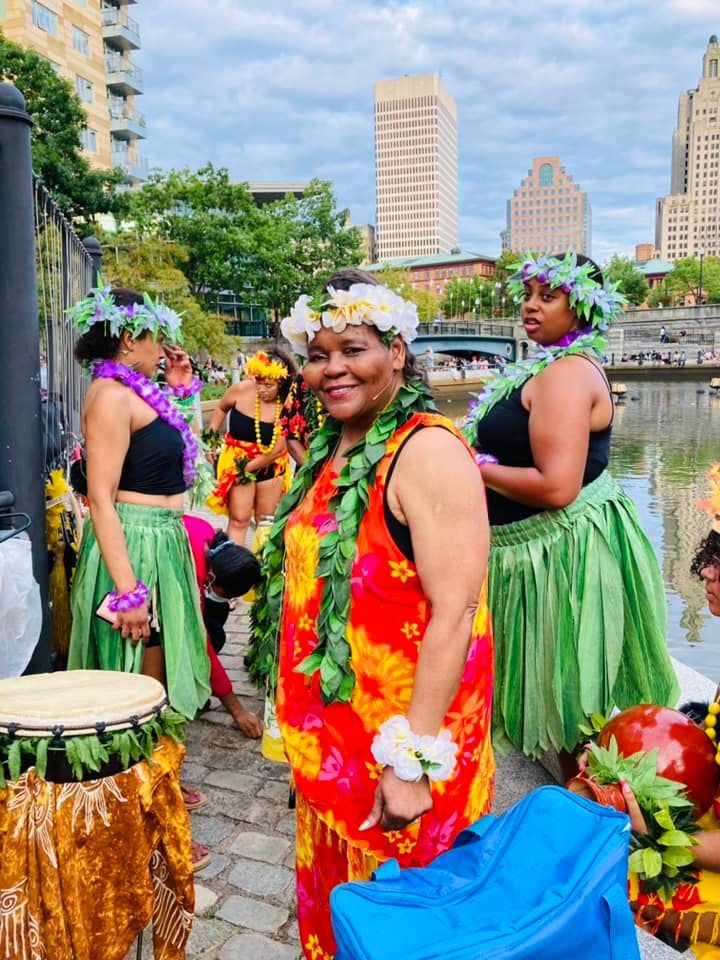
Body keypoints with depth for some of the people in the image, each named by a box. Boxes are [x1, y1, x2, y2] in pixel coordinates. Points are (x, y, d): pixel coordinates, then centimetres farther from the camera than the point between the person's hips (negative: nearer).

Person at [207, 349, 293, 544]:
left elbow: (278, 449, -19)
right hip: (238, 459, 0)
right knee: (239, 519, -4)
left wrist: (250, 466, -17)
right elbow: (221, 408, 7)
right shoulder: (240, 390, -17)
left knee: (266, 520, 15)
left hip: (270, 465, 1)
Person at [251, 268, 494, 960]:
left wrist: (413, 759, -25)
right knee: (330, 904, 24)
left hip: (395, 729, -8)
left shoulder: (427, 449, -19)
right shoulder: (331, 449, 7)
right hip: (327, 734, 8)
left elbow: (455, 610, -24)